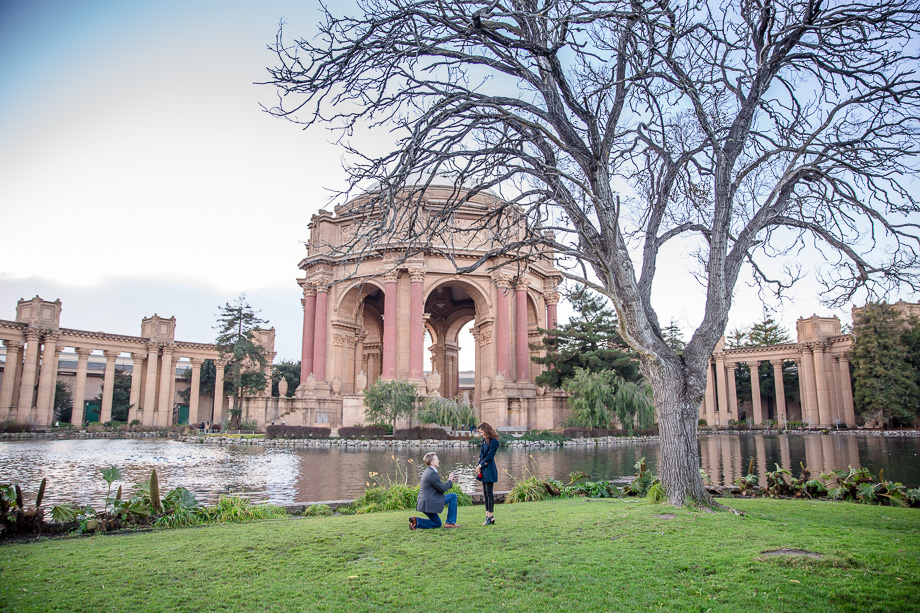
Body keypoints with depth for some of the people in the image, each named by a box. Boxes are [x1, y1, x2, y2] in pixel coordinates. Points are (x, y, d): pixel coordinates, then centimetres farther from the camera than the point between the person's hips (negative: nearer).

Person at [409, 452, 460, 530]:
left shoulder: (427, 472, 15)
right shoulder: (432, 473, -18)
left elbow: (439, 486, 20)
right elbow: (442, 488, -15)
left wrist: (450, 481, 13)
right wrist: (449, 480, 1)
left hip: (423, 503, 10)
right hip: (429, 503, -10)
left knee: (437, 524, 23)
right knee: (453, 496, -5)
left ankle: (416, 521, 5)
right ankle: (450, 522, -1)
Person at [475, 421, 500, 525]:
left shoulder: (494, 442, -15)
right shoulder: (484, 440, 12)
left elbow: (489, 457, -15)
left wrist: (480, 466, -7)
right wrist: (478, 466, 4)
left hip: (489, 469, -9)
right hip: (484, 469, 9)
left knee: (489, 492, -6)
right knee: (485, 493, 10)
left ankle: (491, 516, -2)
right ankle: (488, 515, 15)